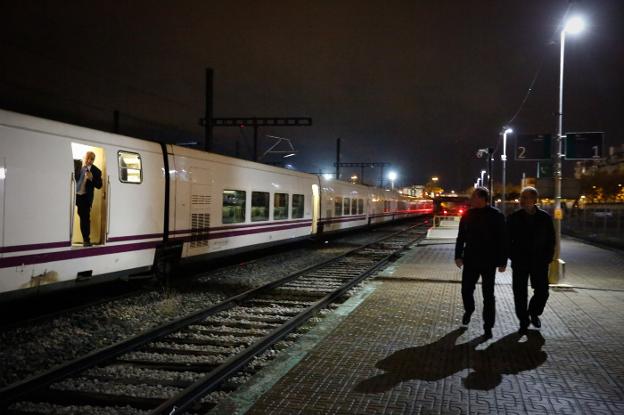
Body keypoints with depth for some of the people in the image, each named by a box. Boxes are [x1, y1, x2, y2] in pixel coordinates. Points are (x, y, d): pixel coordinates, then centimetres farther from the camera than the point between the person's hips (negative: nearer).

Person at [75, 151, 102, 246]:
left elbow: (99, 185, -4)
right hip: (73, 195, 1)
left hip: (85, 197, -1)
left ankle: (86, 240, 11)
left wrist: (91, 178, -19)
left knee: (85, 218, 2)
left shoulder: (96, 171, -1)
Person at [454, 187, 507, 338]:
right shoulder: (468, 215, 3)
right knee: (466, 289, 9)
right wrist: (458, 256, 4)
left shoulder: (496, 215, -8)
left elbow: (502, 240, -8)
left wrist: (502, 262, -9)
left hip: (489, 262, -3)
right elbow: (461, 237, 10)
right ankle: (468, 310, 39)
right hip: (470, 260, 3)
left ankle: (488, 326, 14)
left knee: (488, 295, 4)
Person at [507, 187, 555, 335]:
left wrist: (547, 257, -2)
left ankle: (534, 313, 31)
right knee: (520, 293, 2)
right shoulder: (514, 218, -2)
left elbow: (551, 239, 6)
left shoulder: (545, 217, 0)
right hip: (520, 263, -1)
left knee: (542, 292, 4)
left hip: (540, 262, 1)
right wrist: (513, 256, -5)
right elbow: (508, 239, 3)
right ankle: (523, 321, 17)